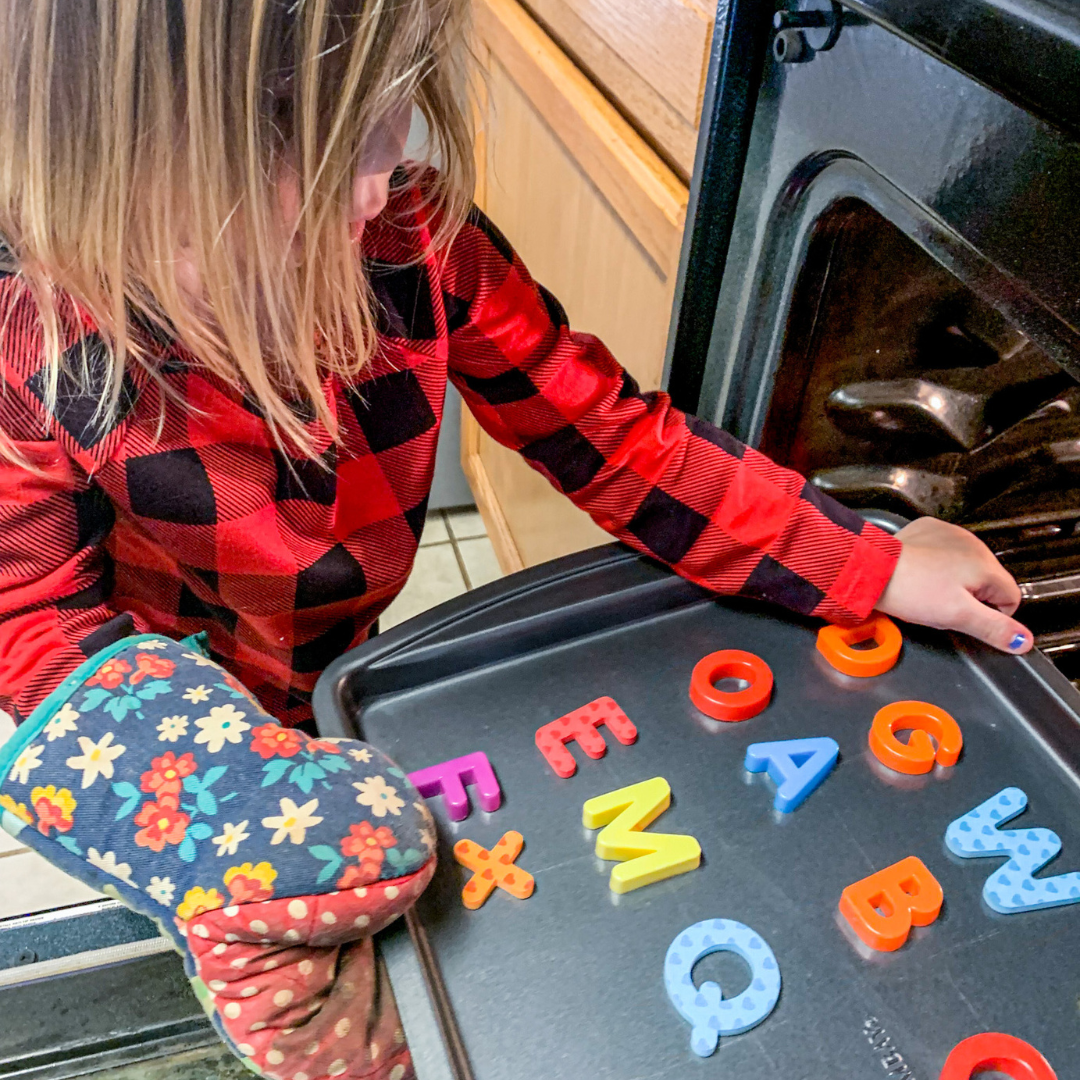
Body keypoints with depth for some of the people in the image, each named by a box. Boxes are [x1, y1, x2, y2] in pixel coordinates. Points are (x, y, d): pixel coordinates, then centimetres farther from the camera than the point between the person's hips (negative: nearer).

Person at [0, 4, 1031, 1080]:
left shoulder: (418, 243, -19)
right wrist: (231, 766, -32)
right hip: (163, 702, -3)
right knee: (338, 848, -18)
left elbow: (613, 440, -14)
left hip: (340, 676, 3)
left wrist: (874, 566, -16)